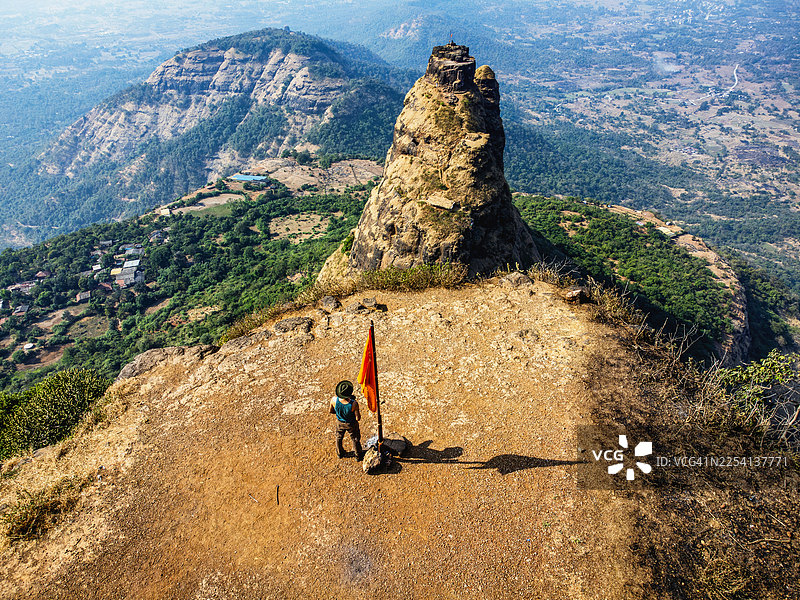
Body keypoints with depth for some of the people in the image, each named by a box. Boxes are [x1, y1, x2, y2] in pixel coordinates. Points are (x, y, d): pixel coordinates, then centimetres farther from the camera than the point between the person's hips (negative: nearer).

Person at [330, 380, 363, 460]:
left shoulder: (334, 400, -31)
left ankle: (339, 453, 56)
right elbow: (358, 418, -26)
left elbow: (331, 411, -11)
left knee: (339, 438, 32)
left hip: (340, 423, 3)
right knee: (355, 439, 26)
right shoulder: (354, 404, -40)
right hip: (351, 424, -3)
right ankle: (358, 456, 48)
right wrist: (358, 412, -7)